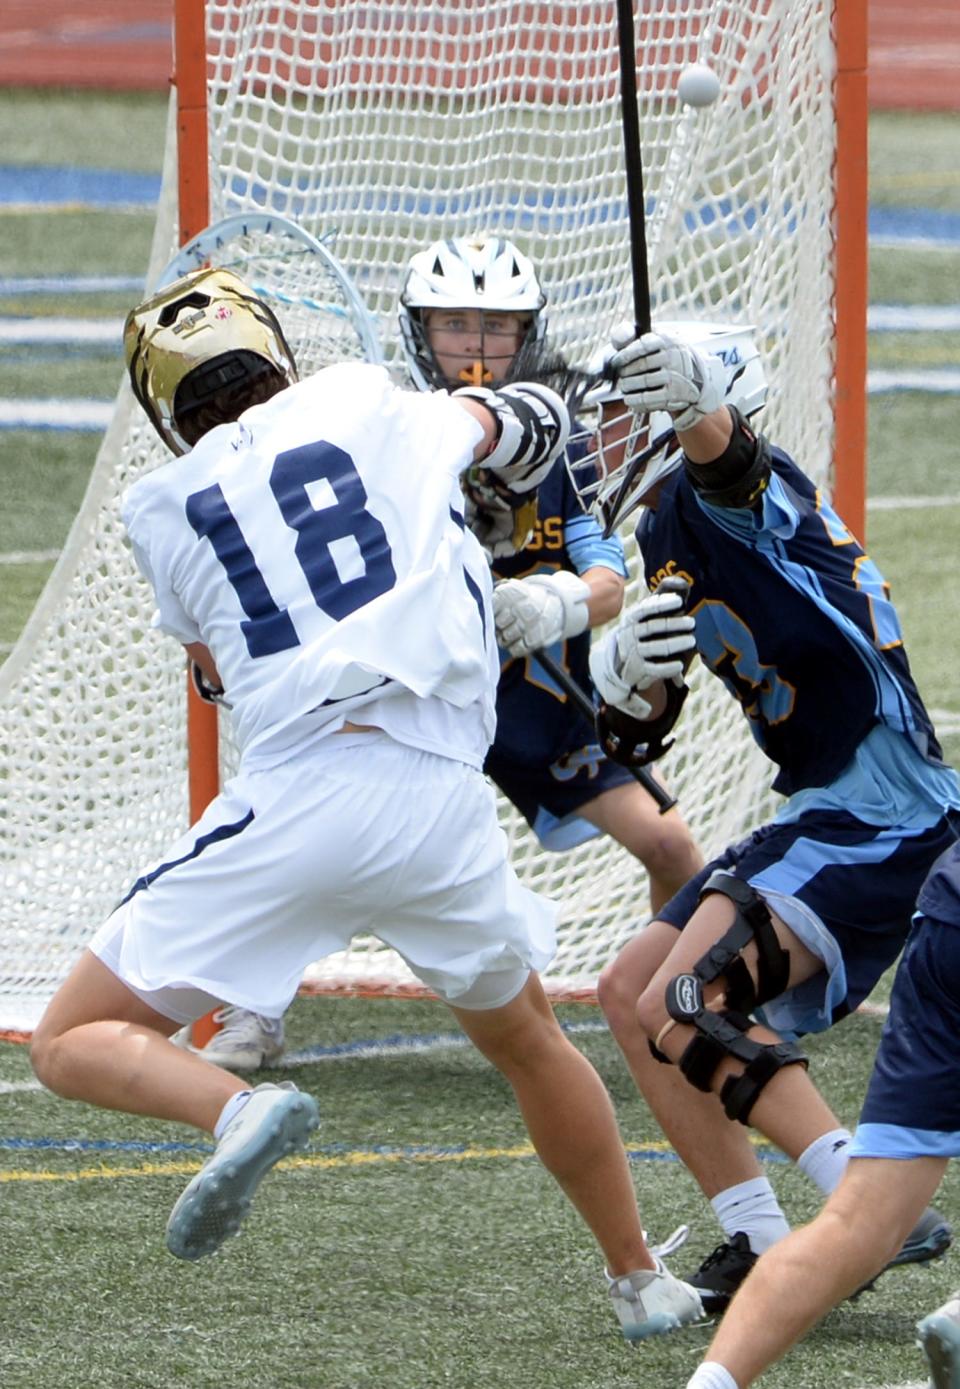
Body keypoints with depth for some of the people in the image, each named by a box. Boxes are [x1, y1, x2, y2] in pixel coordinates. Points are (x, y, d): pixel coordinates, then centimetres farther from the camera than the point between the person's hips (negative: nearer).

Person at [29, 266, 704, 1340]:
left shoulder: (162, 510, 13)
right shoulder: (373, 406, 15)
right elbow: (499, 422, 38)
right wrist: (504, 415, 59)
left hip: (291, 799, -2)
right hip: (443, 801, 2)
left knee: (75, 1046, 6)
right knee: (525, 1041, 29)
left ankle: (242, 1113, -23)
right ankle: (641, 1281, 37)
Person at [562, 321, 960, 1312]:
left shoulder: (729, 494, -10)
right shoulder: (672, 534, 19)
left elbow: (720, 453, -38)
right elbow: (629, 732, 17)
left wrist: (697, 402, -62)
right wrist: (625, 667, -7)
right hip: (821, 817, 11)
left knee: (689, 1008, -22)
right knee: (633, 994, 12)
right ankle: (758, 1242, 12)